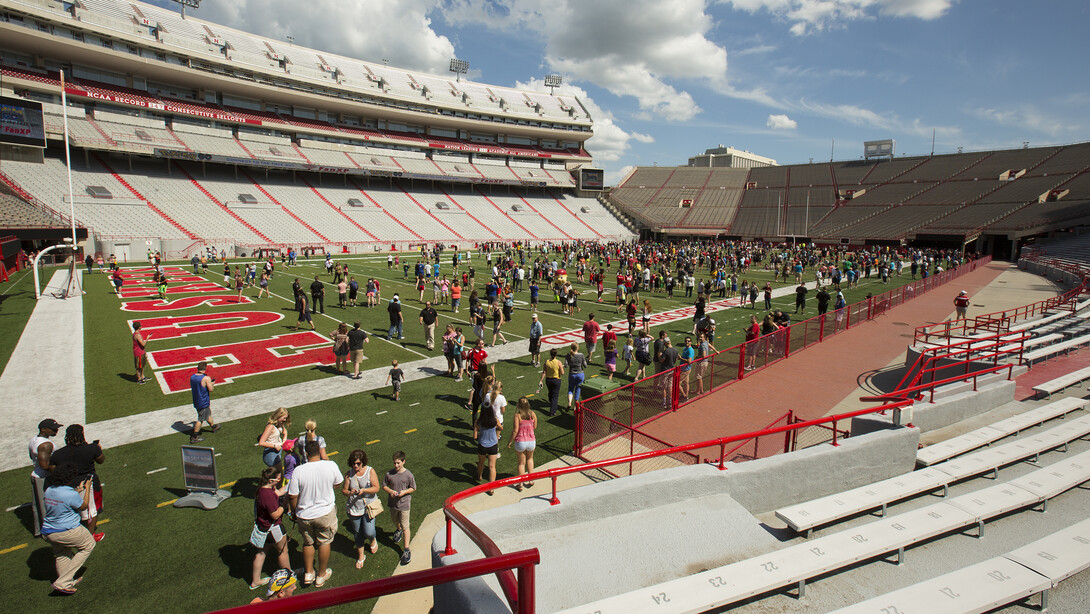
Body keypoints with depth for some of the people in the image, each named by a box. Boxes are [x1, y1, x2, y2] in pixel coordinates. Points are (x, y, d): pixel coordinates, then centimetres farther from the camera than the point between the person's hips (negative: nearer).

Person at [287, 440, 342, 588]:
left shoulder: (299, 470, -19)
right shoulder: (331, 466, -18)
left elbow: (292, 496, -12)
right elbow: (337, 483, 0)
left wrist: (293, 511, 5)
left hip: (304, 515, 0)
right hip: (325, 513, 0)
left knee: (308, 543, 24)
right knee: (324, 542, 20)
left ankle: (308, 573, 38)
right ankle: (322, 575, 35)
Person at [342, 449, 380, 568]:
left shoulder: (370, 471, -8)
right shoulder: (349, 474, -1)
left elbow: (376, 488, -11)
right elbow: (343, 490, 2)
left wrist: (364, 490, -27)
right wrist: (350, 492, -20)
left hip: (368, 507, -3)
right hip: (353, 508, 3)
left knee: (369, 532, -8)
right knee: (357, 533, 13)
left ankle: (373, 540, 29)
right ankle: (361, 556, 35)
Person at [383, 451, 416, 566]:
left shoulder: (408, 475, -16)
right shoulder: (389, 474, -11)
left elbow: (413, 488, -4)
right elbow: (384, 486, 2)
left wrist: (404, 492, -21)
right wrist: (390, 491, -17)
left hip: (404, 504, -4)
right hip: (393, 503, 4)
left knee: (405, 526, -1)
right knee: (395, 520, 29)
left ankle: (406, 550, 6)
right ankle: (399, 530, 62)